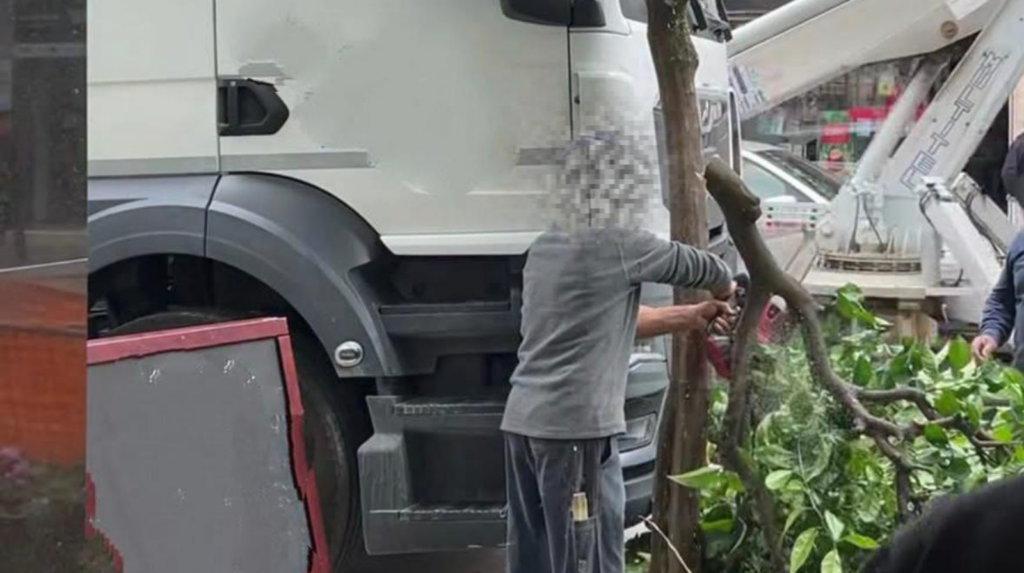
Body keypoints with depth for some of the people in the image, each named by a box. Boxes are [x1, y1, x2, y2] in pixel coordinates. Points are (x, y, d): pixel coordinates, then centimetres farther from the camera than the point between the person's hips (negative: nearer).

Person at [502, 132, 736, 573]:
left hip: (522, 421, 8)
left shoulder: (545, 249, 15)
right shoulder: (617, 245, -8)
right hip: (575, 426, -8)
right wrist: (725, 289, 29)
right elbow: (694, 266, 7)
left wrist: (692, 317, 27)